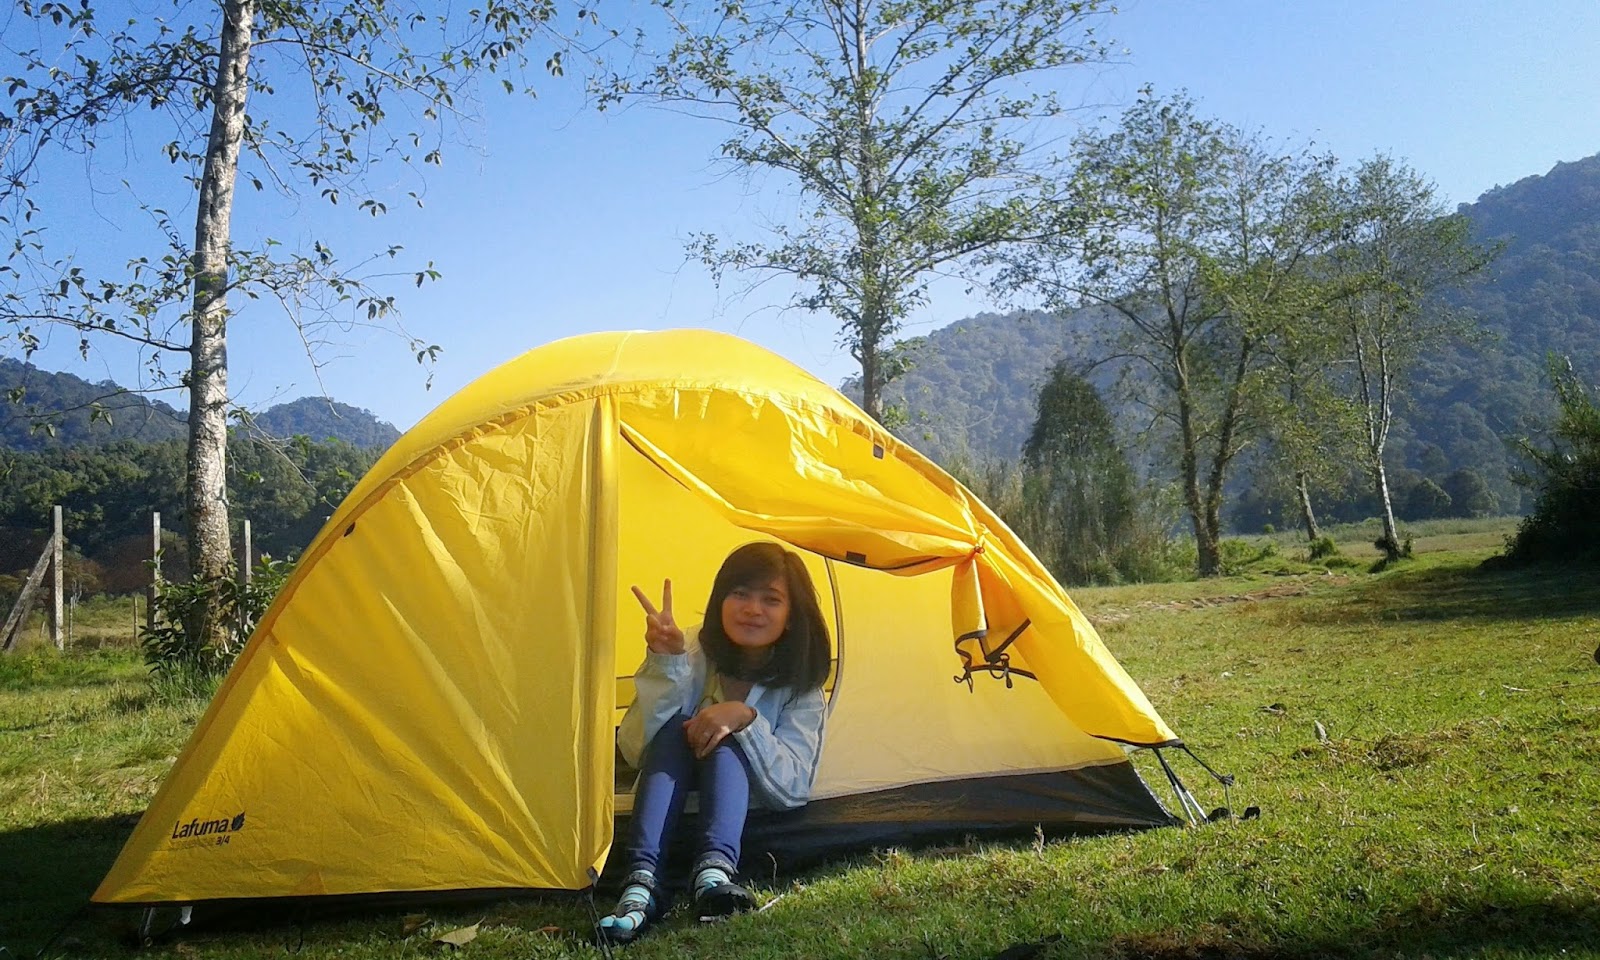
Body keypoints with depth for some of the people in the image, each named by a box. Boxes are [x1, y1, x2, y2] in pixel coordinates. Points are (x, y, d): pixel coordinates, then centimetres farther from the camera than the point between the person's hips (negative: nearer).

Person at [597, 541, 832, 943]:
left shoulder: (800, 688, -13)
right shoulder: (694, 653, -12)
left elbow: (794, 789, -22)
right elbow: (633, 749, -20)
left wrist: (746, 719, -36)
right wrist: (666, 664, -34)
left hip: (750, 815, -1)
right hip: (675, 806, 1)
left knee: (728, 738, -31)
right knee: (675, 729, -31)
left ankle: (714, 873, -46)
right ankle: (642, 882, -44)